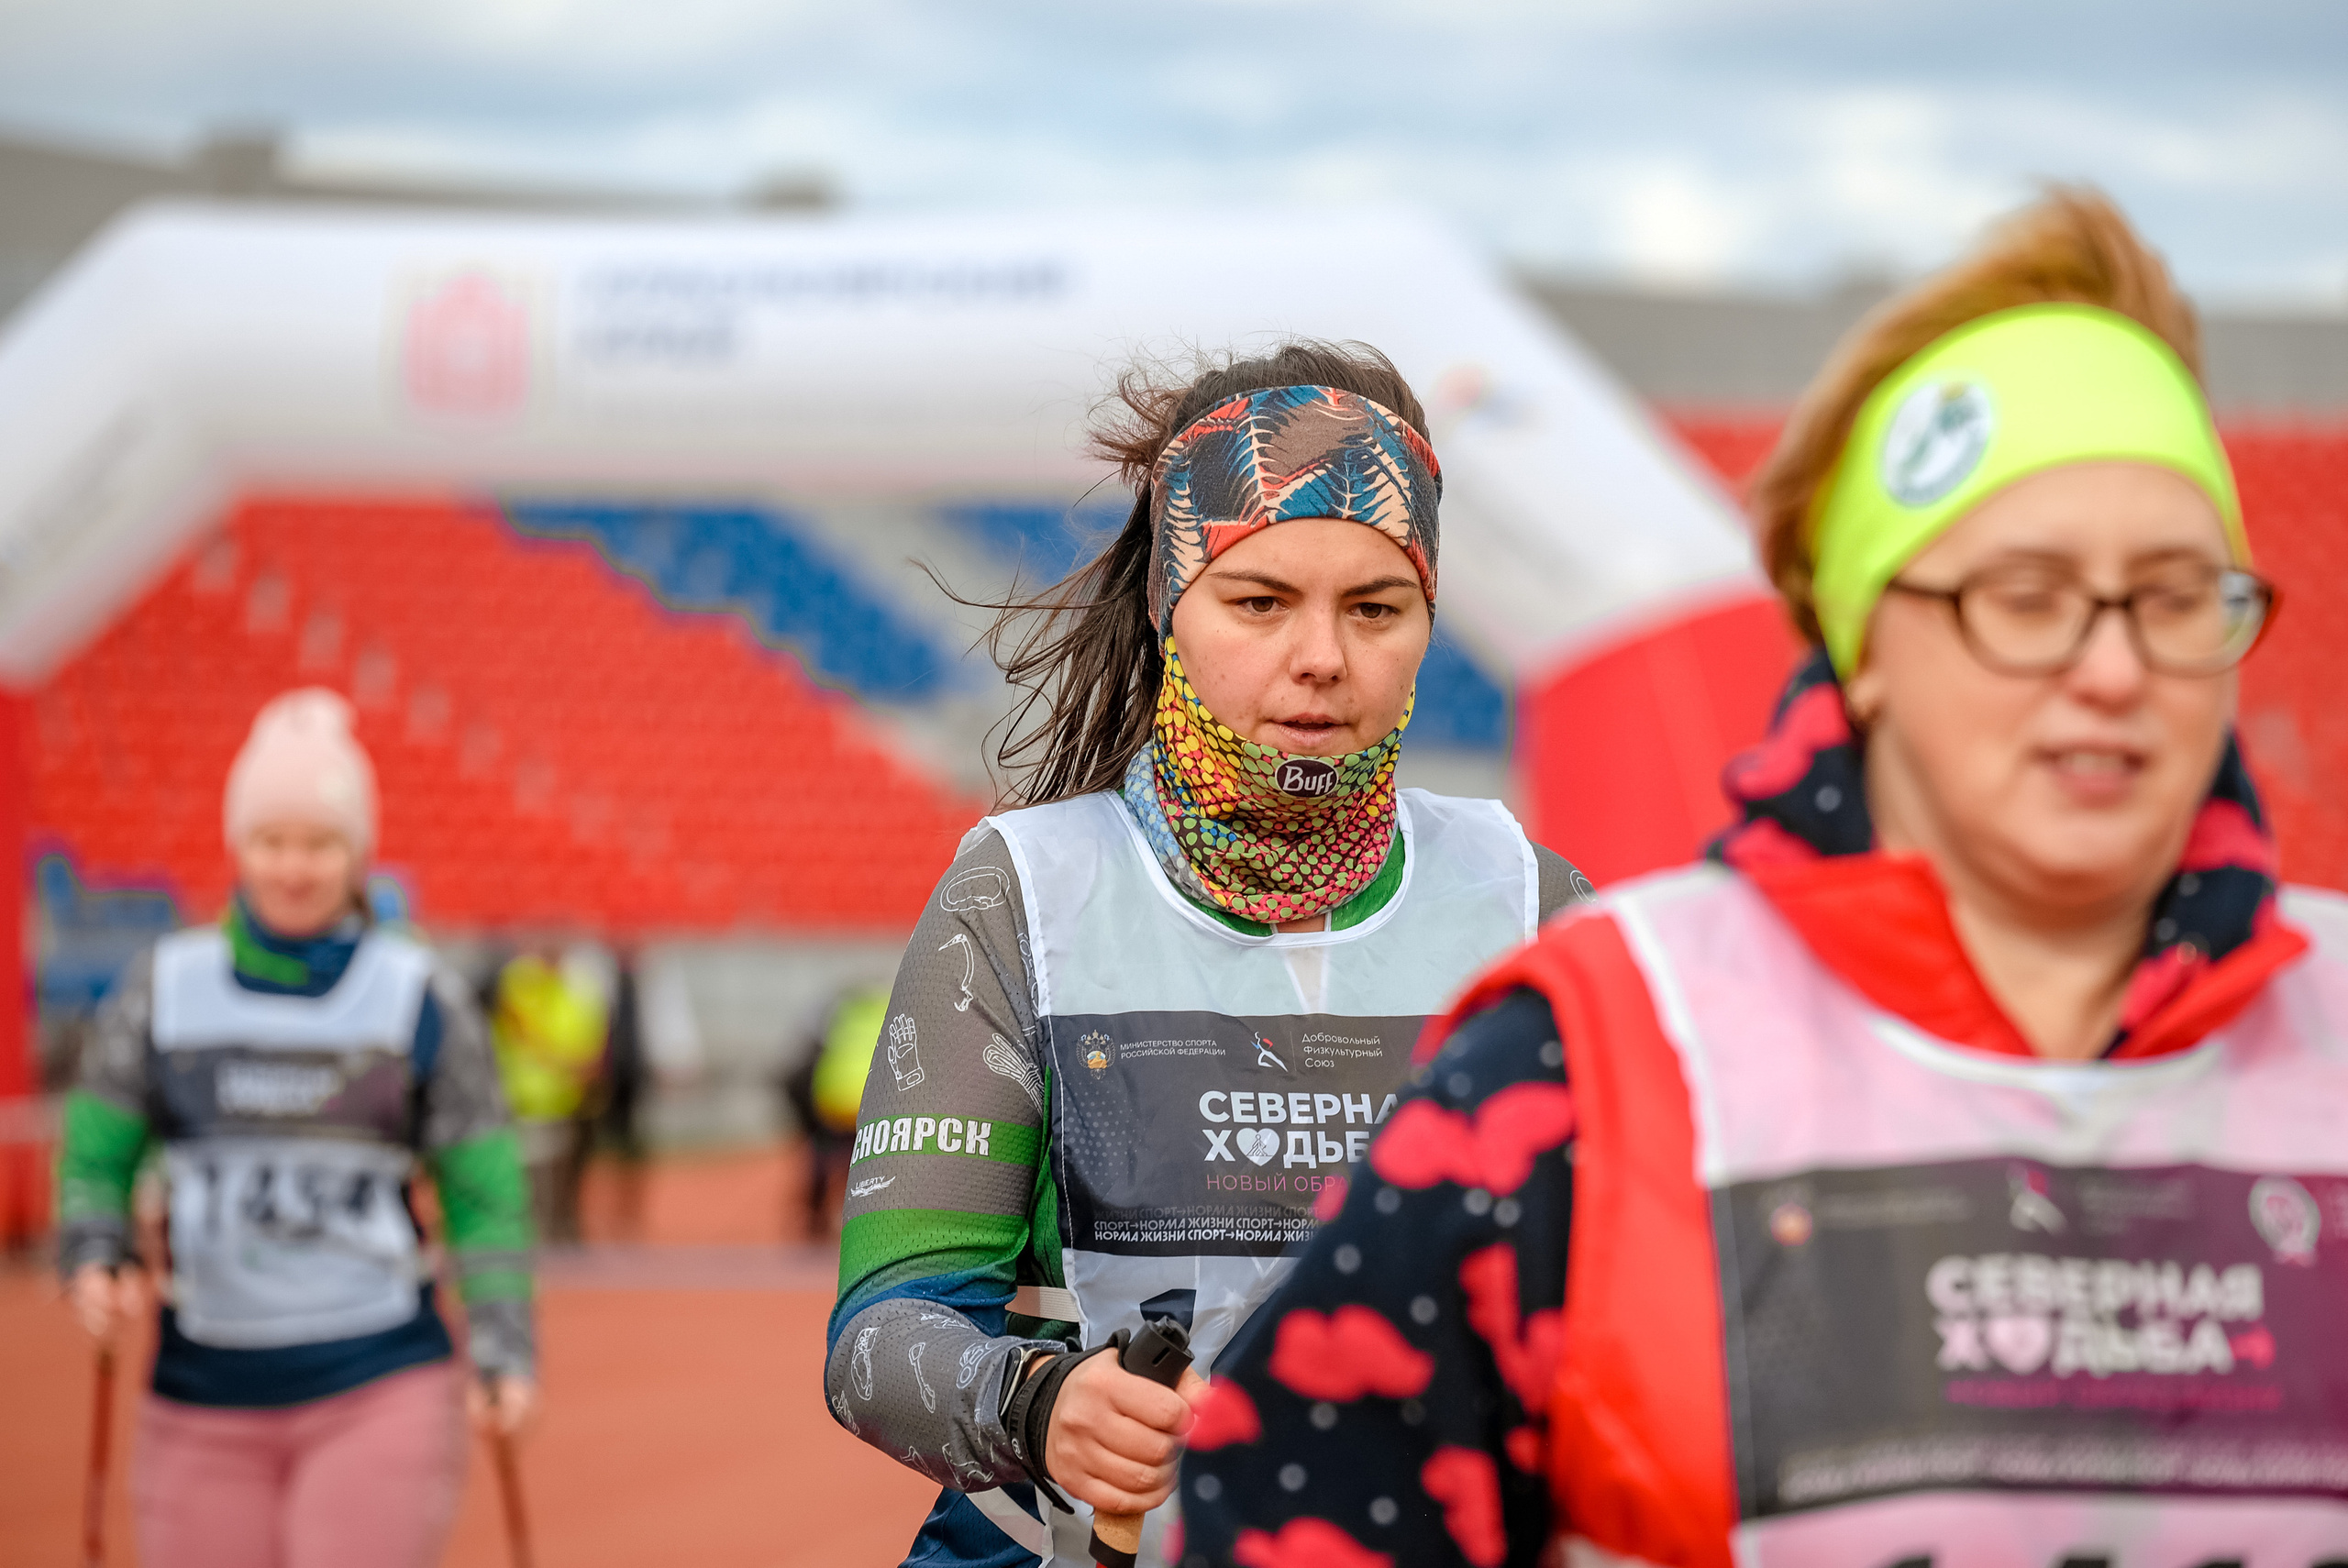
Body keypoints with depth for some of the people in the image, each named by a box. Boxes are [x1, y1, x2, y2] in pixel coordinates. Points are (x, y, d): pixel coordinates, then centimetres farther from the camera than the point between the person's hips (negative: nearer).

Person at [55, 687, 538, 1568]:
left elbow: (481, 1194, 5)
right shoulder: (164, 991, 5)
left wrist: (504, 1349, -5)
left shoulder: (422, 1001, 2)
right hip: (204, 1400, 2)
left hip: (381, 1393, -2)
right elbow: (94, 1158, 8)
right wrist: (94, 1264, -11)